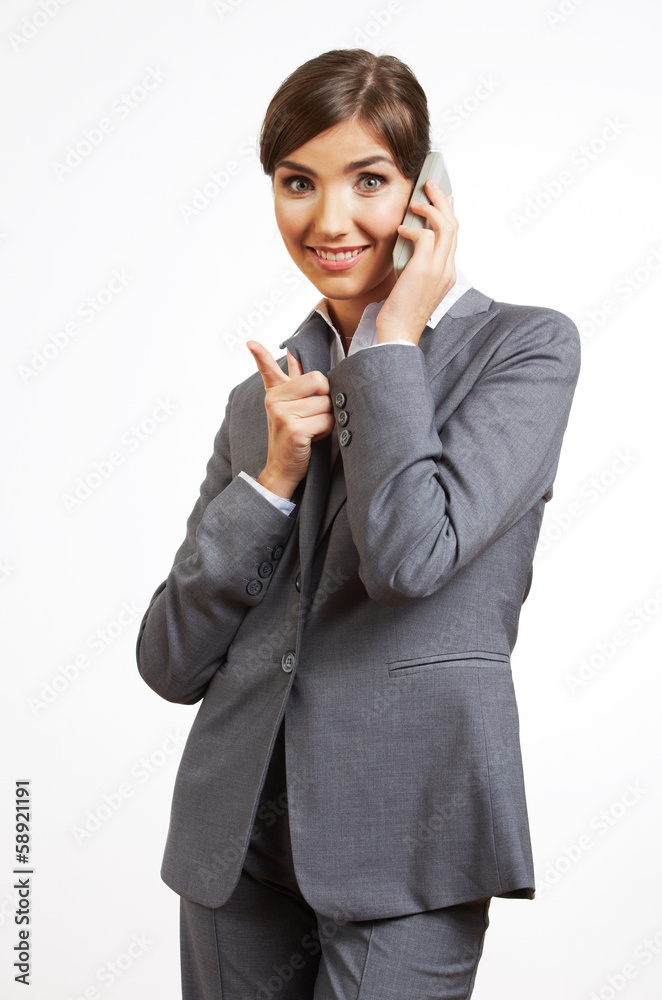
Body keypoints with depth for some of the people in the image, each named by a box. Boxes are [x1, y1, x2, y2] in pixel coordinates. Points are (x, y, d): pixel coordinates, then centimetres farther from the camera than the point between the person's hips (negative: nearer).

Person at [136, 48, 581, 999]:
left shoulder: (526, 346, -2)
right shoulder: (265, 393, 11)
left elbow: (410, 553, -19)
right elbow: (170, 663, 5)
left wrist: (395, 334, -8)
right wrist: (273, 478, -8)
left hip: (404, 830, -4)